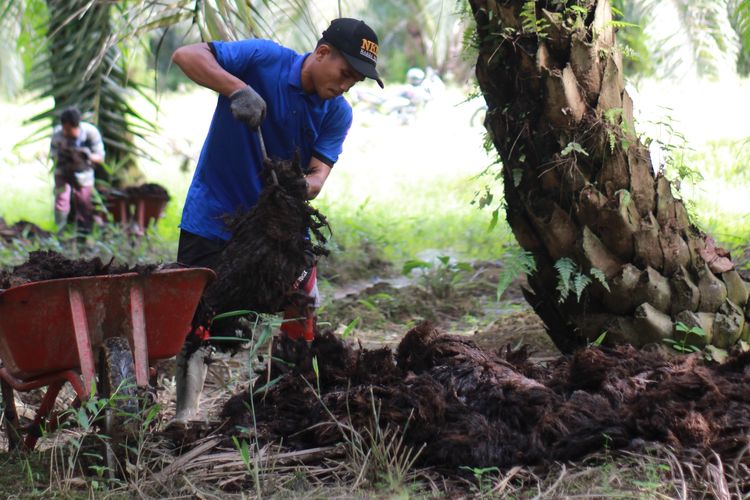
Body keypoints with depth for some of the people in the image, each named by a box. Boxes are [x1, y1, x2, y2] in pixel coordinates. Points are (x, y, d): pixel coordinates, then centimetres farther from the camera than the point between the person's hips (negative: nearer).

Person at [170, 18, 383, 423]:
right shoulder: (262, 60, -15)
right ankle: (184, 416, 7)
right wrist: (237, 88, -37)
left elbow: (319, 172, -12)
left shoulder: (338, 114, -2)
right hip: (215, 216, -4)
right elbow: (185, 55, -23)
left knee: (302, 316, 5)